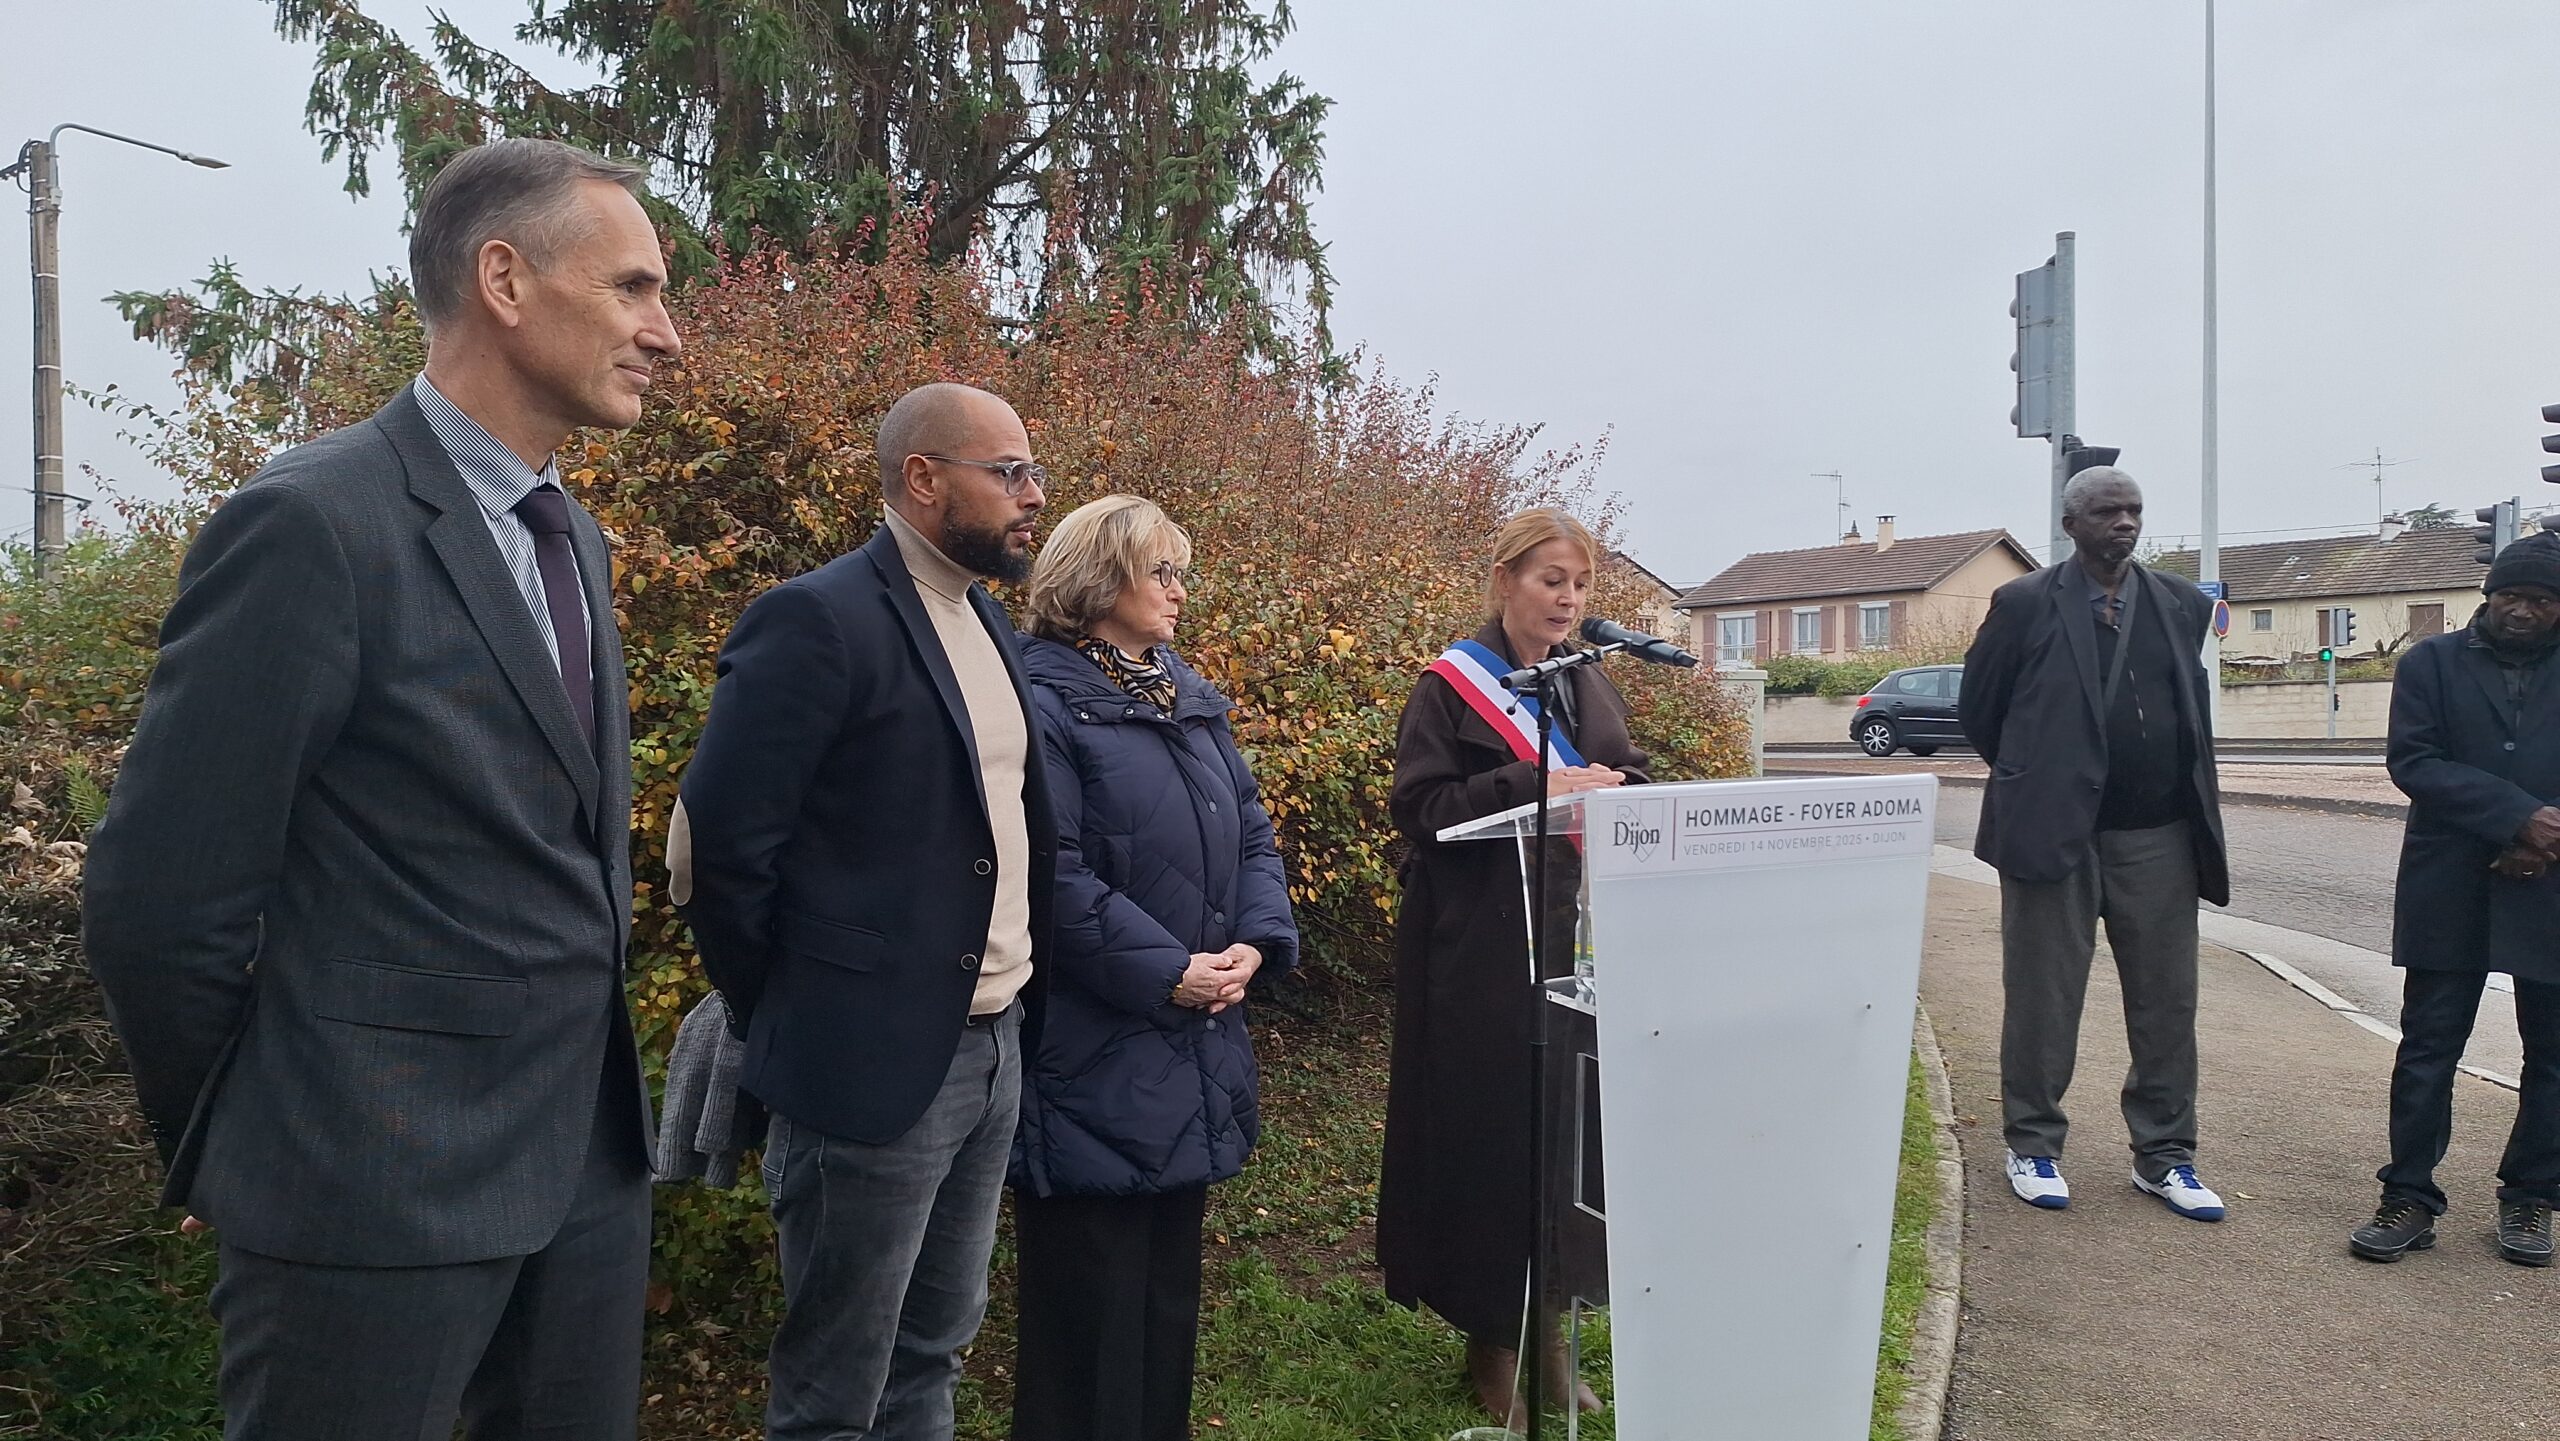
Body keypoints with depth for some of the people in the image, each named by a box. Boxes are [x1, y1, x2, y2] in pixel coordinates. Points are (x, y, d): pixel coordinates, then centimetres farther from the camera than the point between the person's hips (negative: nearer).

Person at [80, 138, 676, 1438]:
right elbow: (156, 898, -13)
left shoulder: (572, 539, 10)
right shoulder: (315, 522, -16)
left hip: (592, 1158, 7)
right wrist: (228, 1151, 0)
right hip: (381, 1185, -7)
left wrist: (585, 1091, 16)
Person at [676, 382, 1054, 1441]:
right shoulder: (818, 621, -15)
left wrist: (1021, 1009, 9)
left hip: (995, 1048, 8)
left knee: (935, 1352, 21)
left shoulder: (988, 621, 10)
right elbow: (721, 844, -17)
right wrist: (786, 1019, -6)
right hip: (874, 1063, -7)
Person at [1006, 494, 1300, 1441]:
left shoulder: (1190, 698, 13)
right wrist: (1165, 971, -20)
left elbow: (1251, 832, 11)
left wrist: (1257, 943, -6)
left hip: (1191, 1054, 8)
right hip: (1093, 1055, -8)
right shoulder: (1041, 699, -12)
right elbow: (1049, 870, -20)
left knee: (1171, 1281, 19)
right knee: (1090, 1294, 5)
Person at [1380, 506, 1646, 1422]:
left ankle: (1545, 1323, 24)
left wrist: (1613, 793, -7)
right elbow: (1421, 806, -13)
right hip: (1484, 954, -5)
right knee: (1493, 1133, 1)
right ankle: (1491, 1339, 18)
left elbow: (1631, 785, 16)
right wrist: (1537, 785, -21)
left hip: (1577, 940, 6)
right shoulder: (1451, 686, -5)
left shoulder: (1591, 687, 14)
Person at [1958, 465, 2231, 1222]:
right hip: (2053, 832, -4)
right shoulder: (2025, 604, -3)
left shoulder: (2182, 605, 9)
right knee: (2042, 1001, 5)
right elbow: (1978, 706, 5)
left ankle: (2163, 1155, 23)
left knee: (2167, 1001, 9)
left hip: (2158, 836, 4)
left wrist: (2191, 800, 16)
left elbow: (2192, 710, 19)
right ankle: (2033, 1146, 19)